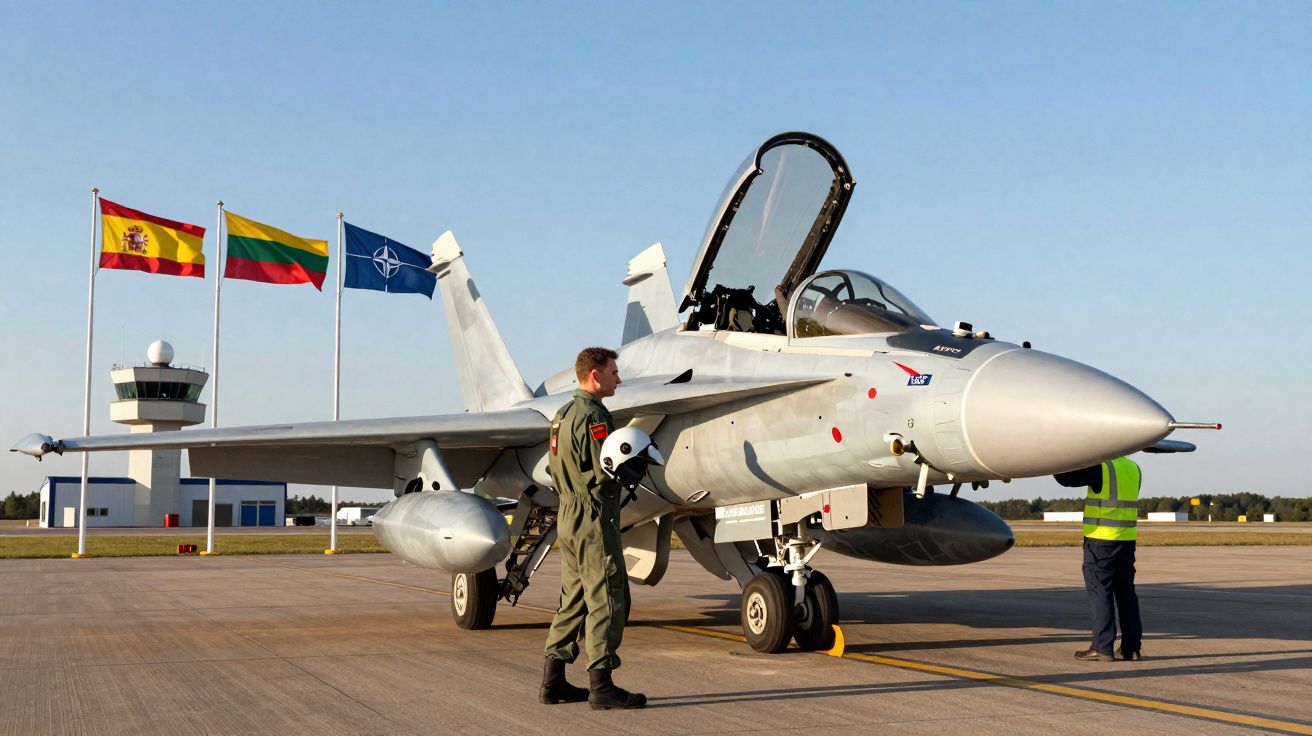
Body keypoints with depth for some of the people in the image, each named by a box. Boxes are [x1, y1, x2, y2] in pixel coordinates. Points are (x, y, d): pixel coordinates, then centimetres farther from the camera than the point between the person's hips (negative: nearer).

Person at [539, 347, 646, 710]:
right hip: (594, 518, -10)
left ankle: (553, 681, 16)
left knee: (574, 599, 14)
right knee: (607, 599, -6)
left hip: (568, 515, 10)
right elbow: (607, 472, -21)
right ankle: (601, 686, -5)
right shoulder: (592, 416, -15)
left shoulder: (564, 413, 15)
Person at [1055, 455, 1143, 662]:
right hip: (1127, 539, 7)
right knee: (1125, 591, 10)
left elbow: (1066, 477, -12)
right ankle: (1132, 647, 12)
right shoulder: (1133, 469, 10)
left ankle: (1102, 647, -3)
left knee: (1100, 592, -3)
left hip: (1101, 539, -7)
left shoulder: (1100, 467, -13)